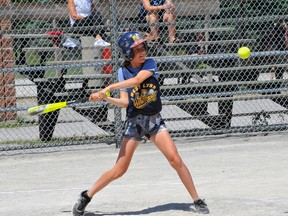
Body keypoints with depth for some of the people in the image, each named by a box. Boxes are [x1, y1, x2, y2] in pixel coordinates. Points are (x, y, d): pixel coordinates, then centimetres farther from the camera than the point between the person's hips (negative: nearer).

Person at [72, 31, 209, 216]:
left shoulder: (150, 64, -7)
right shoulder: (123, 71, -2)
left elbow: (137, 80, -26)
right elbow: (124, 102, -9)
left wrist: (109, 88, -29)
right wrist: (104, 98, -26)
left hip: (155, 120, 0)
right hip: (134, 122, 0)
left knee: (175, 160, -12)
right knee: (119, 170, -2)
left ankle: (197, 200, -1)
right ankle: (86, 197, 13)